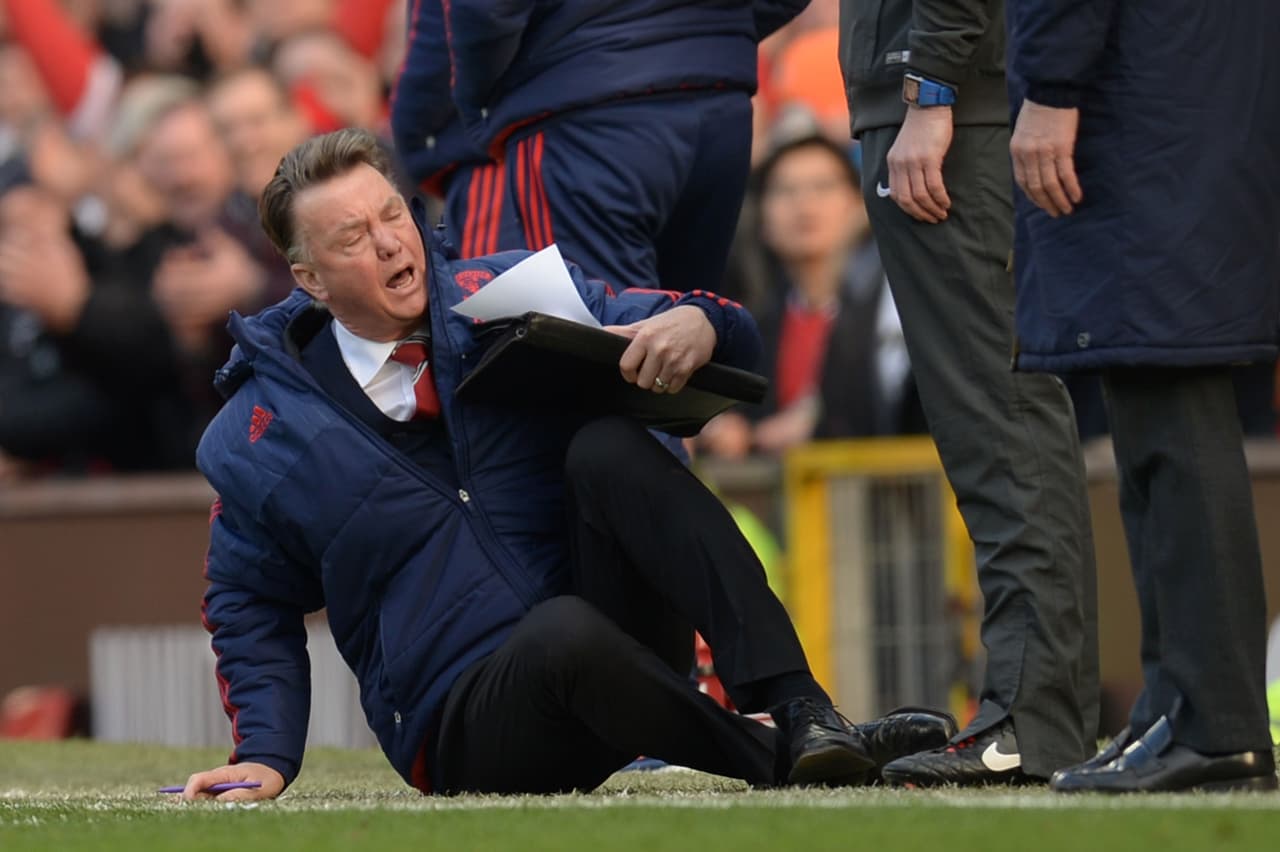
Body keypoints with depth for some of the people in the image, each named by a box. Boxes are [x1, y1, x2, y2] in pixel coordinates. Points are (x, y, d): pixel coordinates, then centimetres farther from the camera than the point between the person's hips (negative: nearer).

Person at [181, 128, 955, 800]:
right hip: (465, 726, -3)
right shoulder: (259, 437, 4)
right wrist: (265, 758, 0)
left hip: (623, 635, 3)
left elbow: (740, 337, 3)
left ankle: (799, 708, -37)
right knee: (565, 632, -38)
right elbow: (252, 613, 16)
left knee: (607, 447, -26)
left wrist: (698, 325, -22)